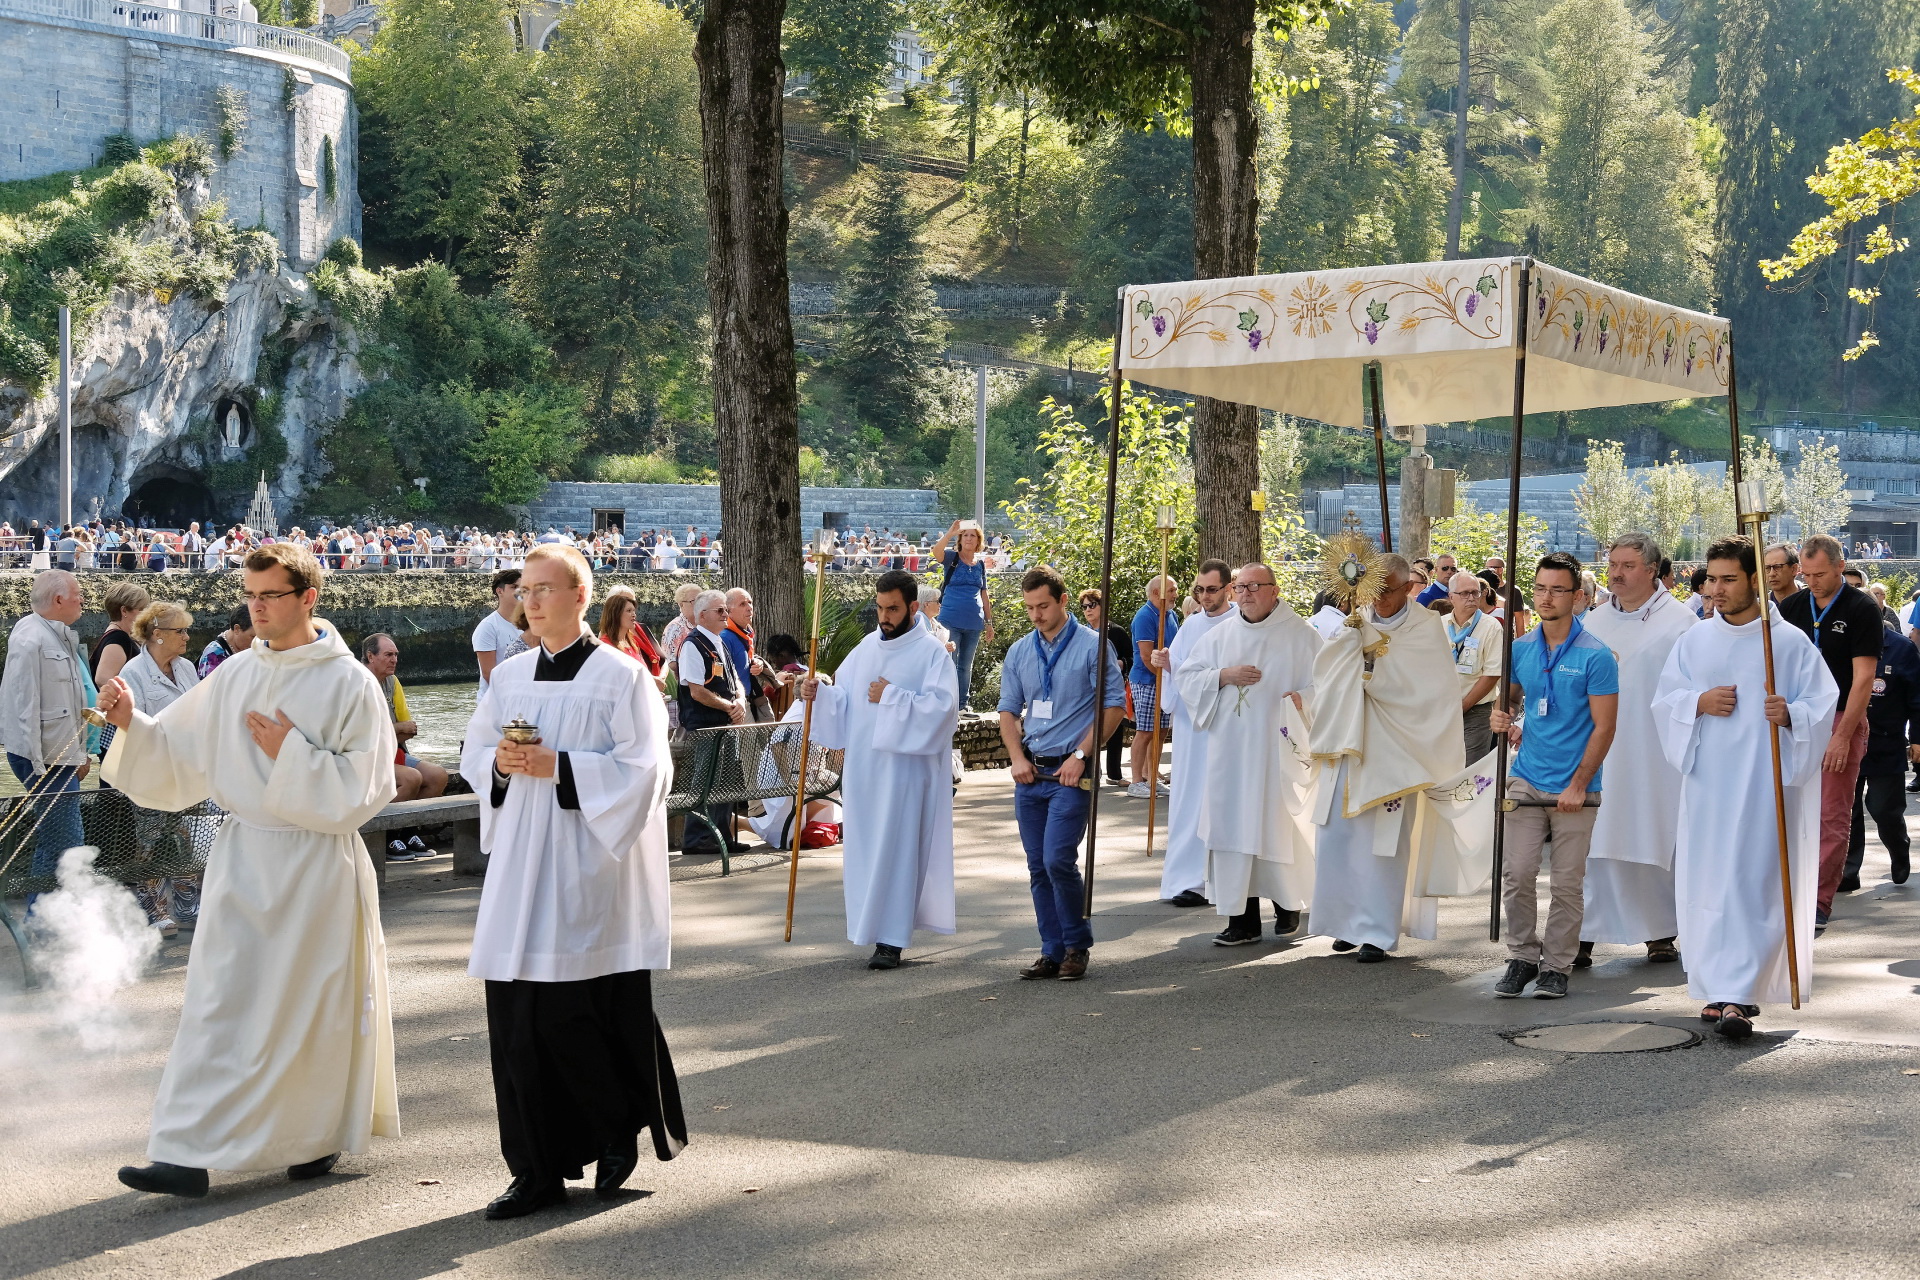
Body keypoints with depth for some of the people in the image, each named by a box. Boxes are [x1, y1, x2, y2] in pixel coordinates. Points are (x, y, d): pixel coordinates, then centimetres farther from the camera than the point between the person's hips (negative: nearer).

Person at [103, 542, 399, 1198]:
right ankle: (191, 1153, 7)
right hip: (242, 855, 4)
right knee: (218, 1002, 2)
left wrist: (292, 754, -17)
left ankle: (321, 1135, 24)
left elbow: (367, 786, -10)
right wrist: (132, 723, -8)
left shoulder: (348, 683, -8)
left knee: (313, 1005, 6)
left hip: (316, 863, -4)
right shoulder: (236, 675, 6)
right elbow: (181, 752, 9)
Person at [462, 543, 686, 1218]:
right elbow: (473, 752, 18)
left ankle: (620, 1130, 20)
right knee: (517, 1020, 2)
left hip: (587, 865, -5)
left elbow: (644, 768, -11)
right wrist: (501, 763, -4)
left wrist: (556, 767, -17)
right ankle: (538, 1169, 10)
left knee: (573, 1014, -5)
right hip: (519, 865, 5)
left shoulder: (621, 675, -5)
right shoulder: (509, 676, 11)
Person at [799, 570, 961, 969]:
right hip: (862, 767, 6)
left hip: (904, 768, -6)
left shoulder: (931, 652, -6)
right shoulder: (867, 647, 12)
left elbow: (942, 706, -17)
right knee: (864, 846, 8)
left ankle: (890, 940, -5)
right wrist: (819, 693, -8)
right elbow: (843, 700, 11)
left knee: (894, 850, -7)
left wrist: (891, 697, -17)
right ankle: (870, 927, 20)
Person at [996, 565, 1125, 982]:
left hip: (1070, 771, -5)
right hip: (1030, 773, 6)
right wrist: (1017, 757, 0)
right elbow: (1008, 710, 16)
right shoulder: (1019, 653, 12)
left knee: (1058, 860, -14)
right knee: (1038, 867, 6)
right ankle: (1052, 951, 13)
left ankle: (1077, 946, 2)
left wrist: (1080, 755, -12)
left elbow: (1113, 704, -6)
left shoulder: (1092, 646, -3)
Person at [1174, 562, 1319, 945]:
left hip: (1278, 750, -3)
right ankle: (1243, 919, 2)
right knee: (1235, 831, -1)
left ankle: (1288, 902, 28)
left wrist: (1302, 699, -23)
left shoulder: (1301, 635, 0)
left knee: (1279, 827, 5)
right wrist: (1223, 676, -7)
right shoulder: (1220, 635, 9)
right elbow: (1184, 678, 8)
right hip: (1230, 752, 3)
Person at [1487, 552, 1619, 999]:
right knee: (1517, 873, 0)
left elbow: (1604, 727, -9)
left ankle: (1557, 966, 14)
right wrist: (1504, 718, -3)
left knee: (1566, 882, 4)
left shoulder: (1596, 656, -8)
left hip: (1574, 786, -4)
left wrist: (1578, 784, -13)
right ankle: (1522, 956, 13)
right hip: (1527, 779, 4)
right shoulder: (1521, 650, 6)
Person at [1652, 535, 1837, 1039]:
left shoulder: (1790, 643, 1)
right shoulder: (1693, 641, 11)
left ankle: (1737, 995, -12)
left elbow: (1822, 704, -1)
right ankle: (1723, 989, 13)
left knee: (1751, 885, -9)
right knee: (1707, 881, 3)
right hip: (1707, 782, 4)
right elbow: (1665, 701, 11)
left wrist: (1790, 713, -21)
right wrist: (1699, 703, -9)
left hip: (1762, 782, -4)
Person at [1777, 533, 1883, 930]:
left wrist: (1843, 736, -16)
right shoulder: (1791, 608, 6)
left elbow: (1863, 678, -11)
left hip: (1841, 722, -4)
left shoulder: (1862, 610, -7)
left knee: (1833, 817, -1)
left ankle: (1820, 901, 3)